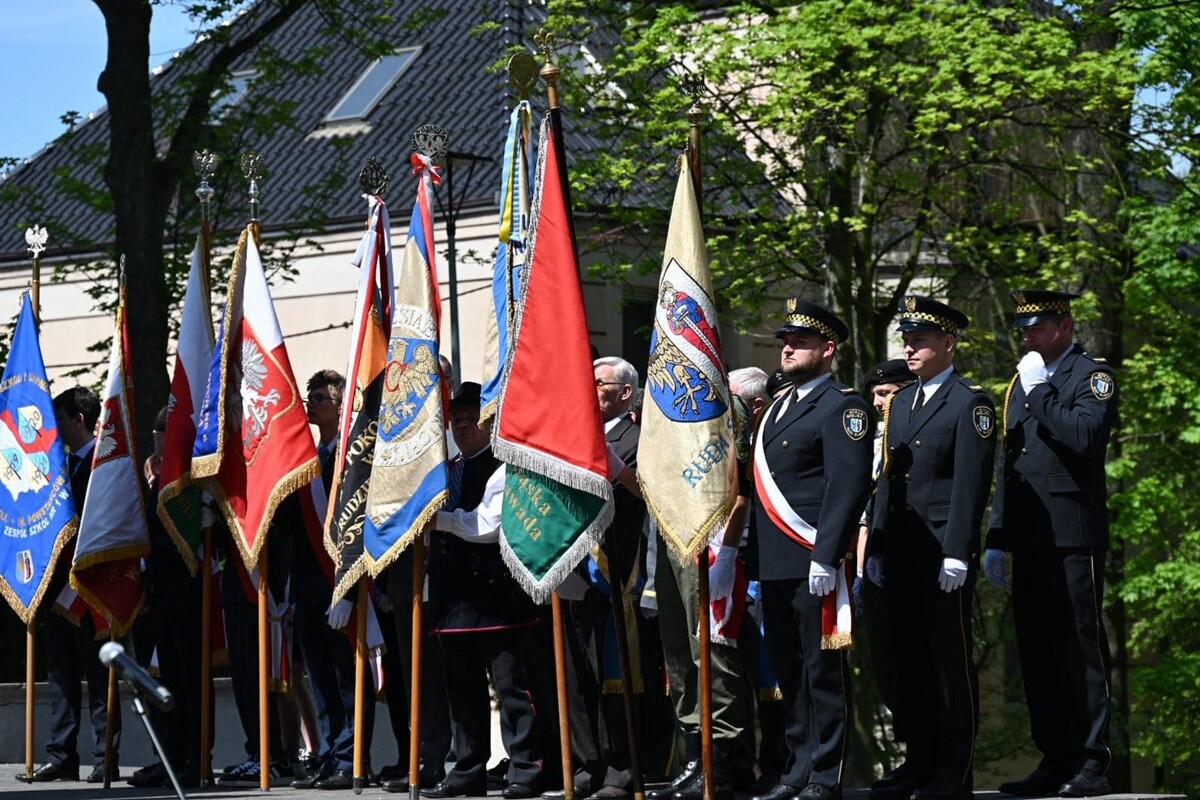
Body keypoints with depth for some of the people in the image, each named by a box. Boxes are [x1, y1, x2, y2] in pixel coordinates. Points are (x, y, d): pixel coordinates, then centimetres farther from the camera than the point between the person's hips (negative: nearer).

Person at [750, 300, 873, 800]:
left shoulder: (842, 406, -6)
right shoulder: (778, 408, 20)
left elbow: (849, 485, -15)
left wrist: (825, 557, -21)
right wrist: (754, 562, 17)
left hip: (815, 564, -8)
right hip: (775, 566, 8)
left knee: (823, 670, -3)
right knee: (789, 670, 11)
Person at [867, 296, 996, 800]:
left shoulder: (970, 403, -5)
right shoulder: (900, 403, 17)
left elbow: (970, 484, -12)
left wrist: (957, 554, -17)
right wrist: (877, 547, 14)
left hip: (944, 549, -7)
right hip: (900, 550, 7)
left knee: (950, 660, -2)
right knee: (908, 660, 8)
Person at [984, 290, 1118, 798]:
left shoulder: (1093, 376, -2)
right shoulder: (1022, 383, 20)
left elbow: (1085, 435, -22)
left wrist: (1040, 392, -12)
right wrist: (997, 539, 18)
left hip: (1073, 537, -7)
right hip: (1028, 539, 7)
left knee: (1081, 647, -7)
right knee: (1037, 652, 6)